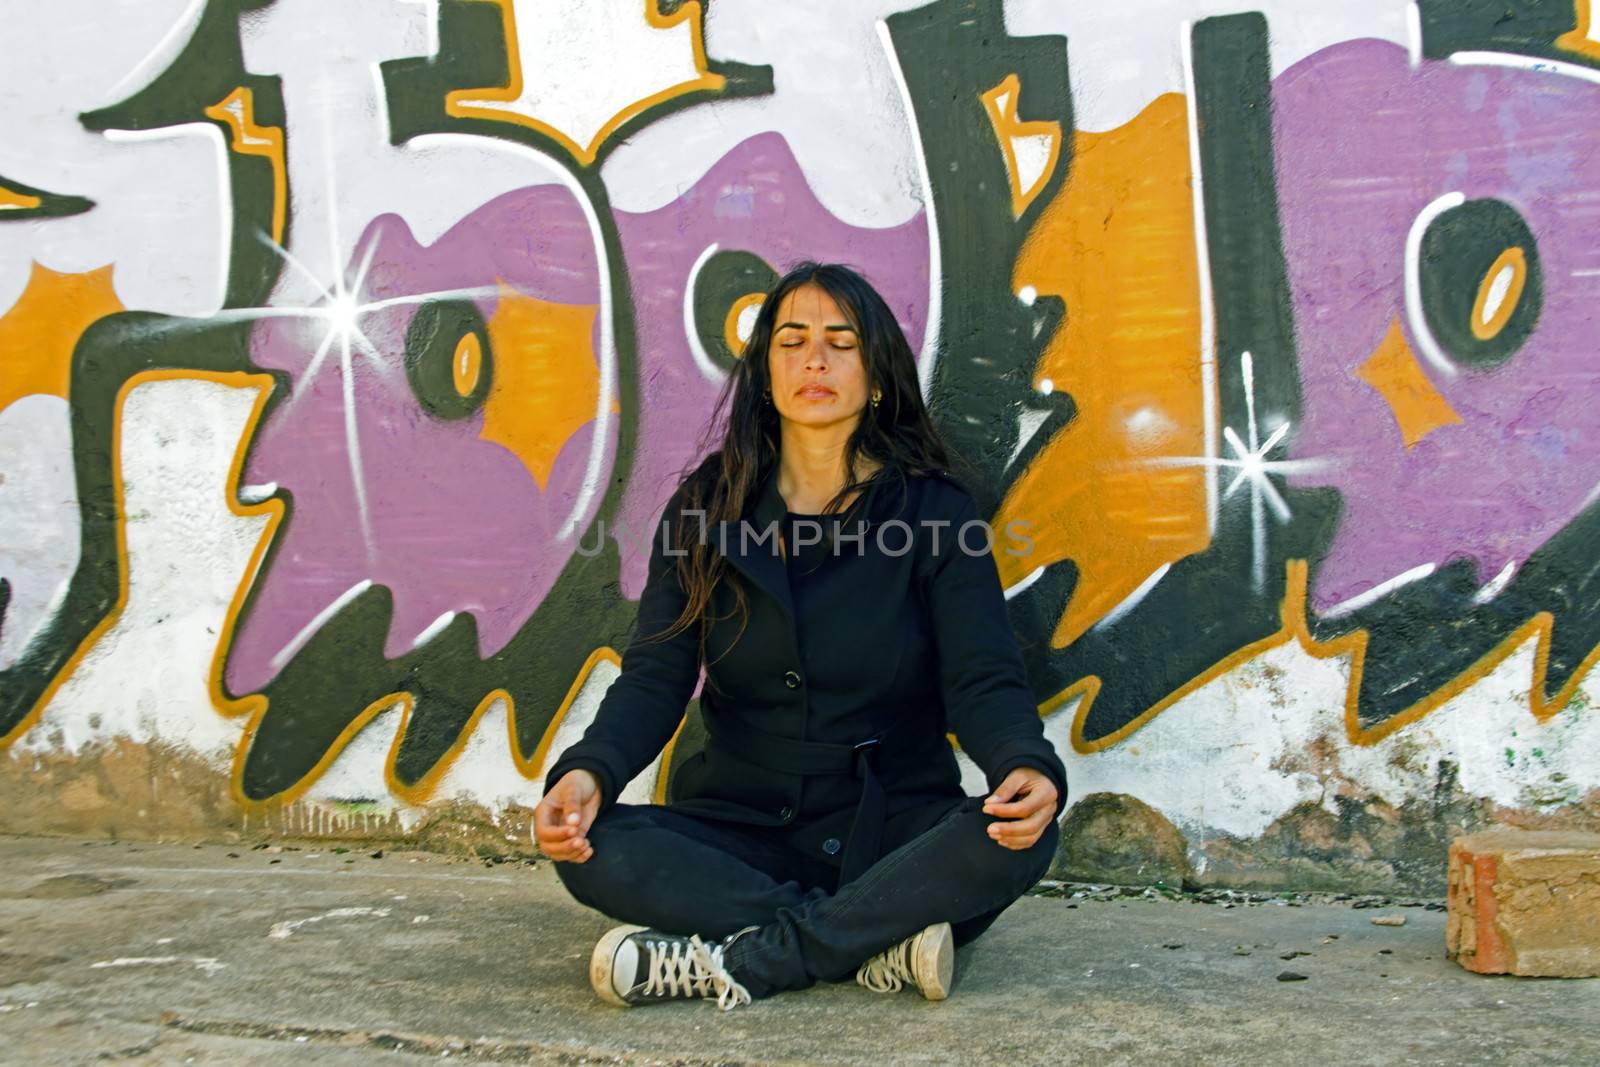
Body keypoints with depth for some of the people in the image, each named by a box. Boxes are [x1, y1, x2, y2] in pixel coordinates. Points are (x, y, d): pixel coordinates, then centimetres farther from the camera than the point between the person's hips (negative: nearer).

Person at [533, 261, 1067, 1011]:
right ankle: (881, 943, -26)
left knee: (1017, 838, -31)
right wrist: (589, 770, -25)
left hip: (895, 828, -1)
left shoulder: (936, 511, 1)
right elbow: (655, 676, -3)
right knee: (592, 850, -26)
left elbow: (983, 681, -8)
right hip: (742, 829, 1)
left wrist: (1028, 766, -32)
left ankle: (738, 963, -26)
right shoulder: (704, 511, 5)